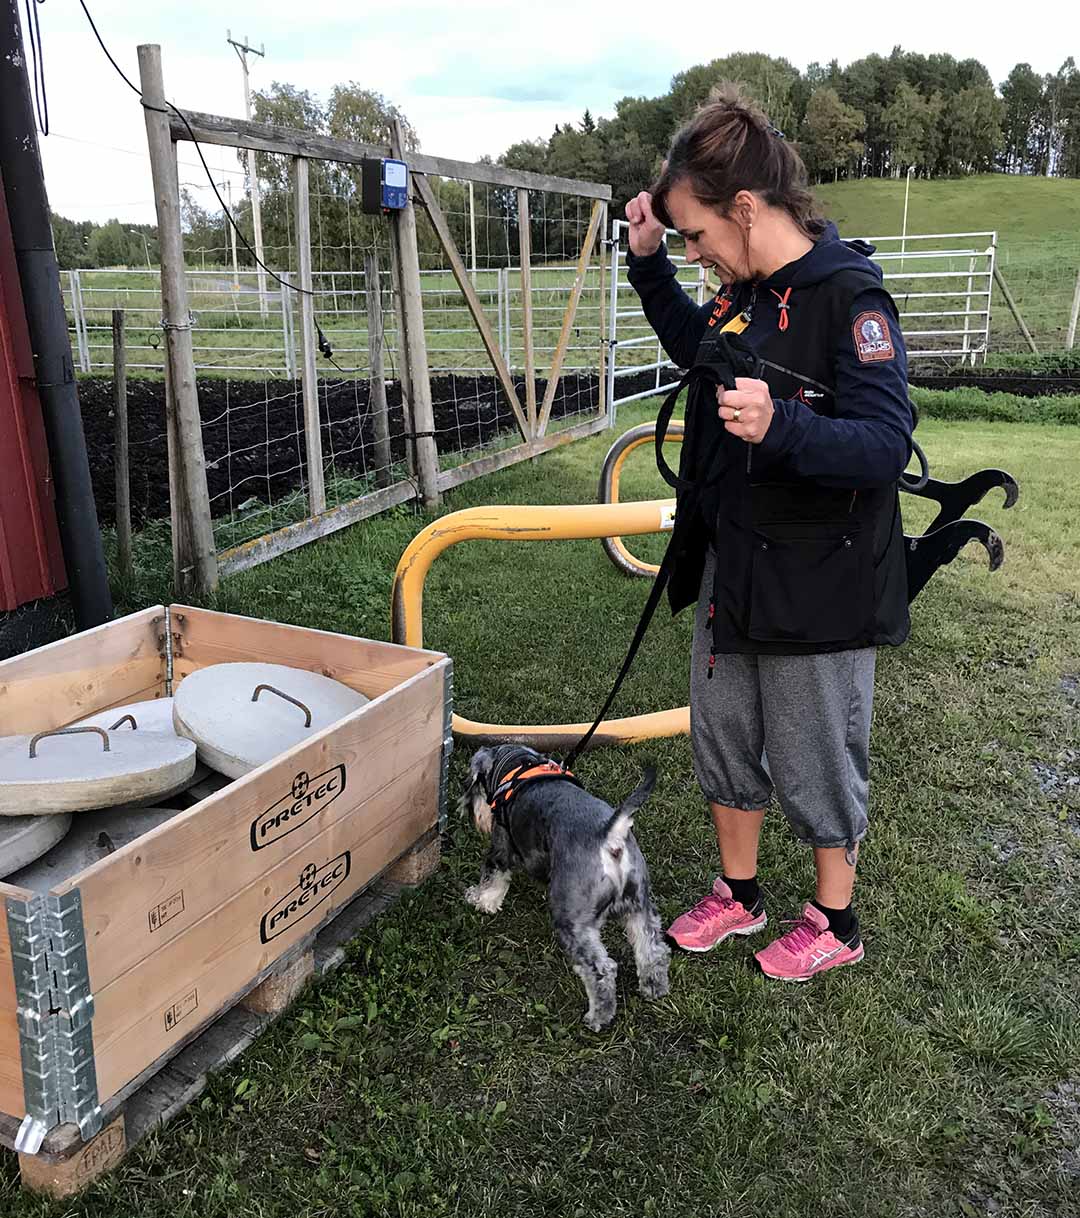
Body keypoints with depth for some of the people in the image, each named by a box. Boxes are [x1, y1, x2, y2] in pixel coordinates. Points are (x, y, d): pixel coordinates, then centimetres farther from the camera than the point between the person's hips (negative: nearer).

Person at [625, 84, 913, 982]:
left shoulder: (849, 299, -20)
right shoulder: (745, 291, 5)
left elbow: (886, 445, -26)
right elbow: (696, 349, 27)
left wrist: (780, 427, -43)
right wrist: (649, 264, 15)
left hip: (817, 583, -8)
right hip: (731, 565, 8)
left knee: (813, 758, 9)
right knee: (722, 737, 19)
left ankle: (834, 922, 33)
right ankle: (739, 893, 40)